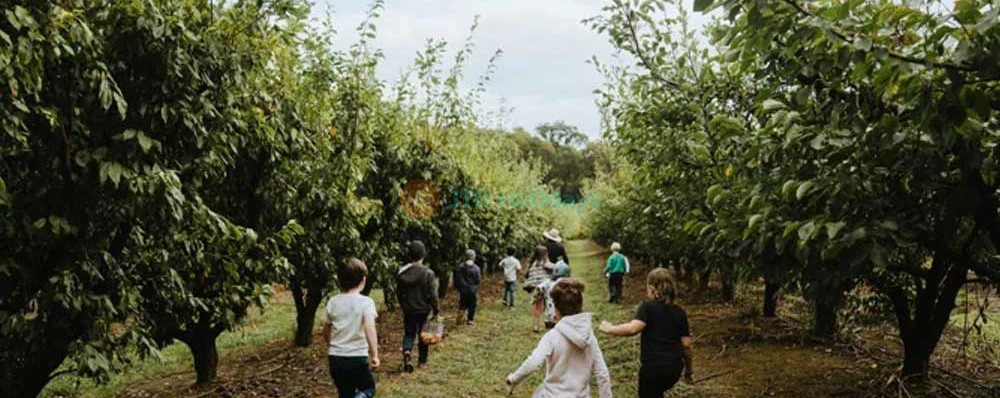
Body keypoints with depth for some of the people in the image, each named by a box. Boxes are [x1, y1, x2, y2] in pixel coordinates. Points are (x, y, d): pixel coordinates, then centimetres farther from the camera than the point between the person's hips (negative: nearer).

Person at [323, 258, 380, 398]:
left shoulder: (333, 302, 3)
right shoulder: (365, 302, -11)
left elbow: (326, 331, 14)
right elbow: (369, 329, -24)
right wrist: (374, 355, -20)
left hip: (335, 358, 4)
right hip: (357, 358, -4)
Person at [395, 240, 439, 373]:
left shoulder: (402, 273, -3)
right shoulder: (428, 273, -15)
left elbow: (399, 292, 7)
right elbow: (433, 295, -14)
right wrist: (435, 310, -3)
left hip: (408, 310, 2)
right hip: (424, 310, -2)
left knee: (409, 333, 13)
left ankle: (407, 351, -15)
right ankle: (422, 361, 23)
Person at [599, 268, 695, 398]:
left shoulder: (648, 307, -7)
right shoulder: (679, 313, 8)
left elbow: (633, 328, -23)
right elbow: (687, 344, 8)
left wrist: (609, 329, -9)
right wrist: (689, 371, 17)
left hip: (653, 367, -6)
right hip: (675, 368, 6)